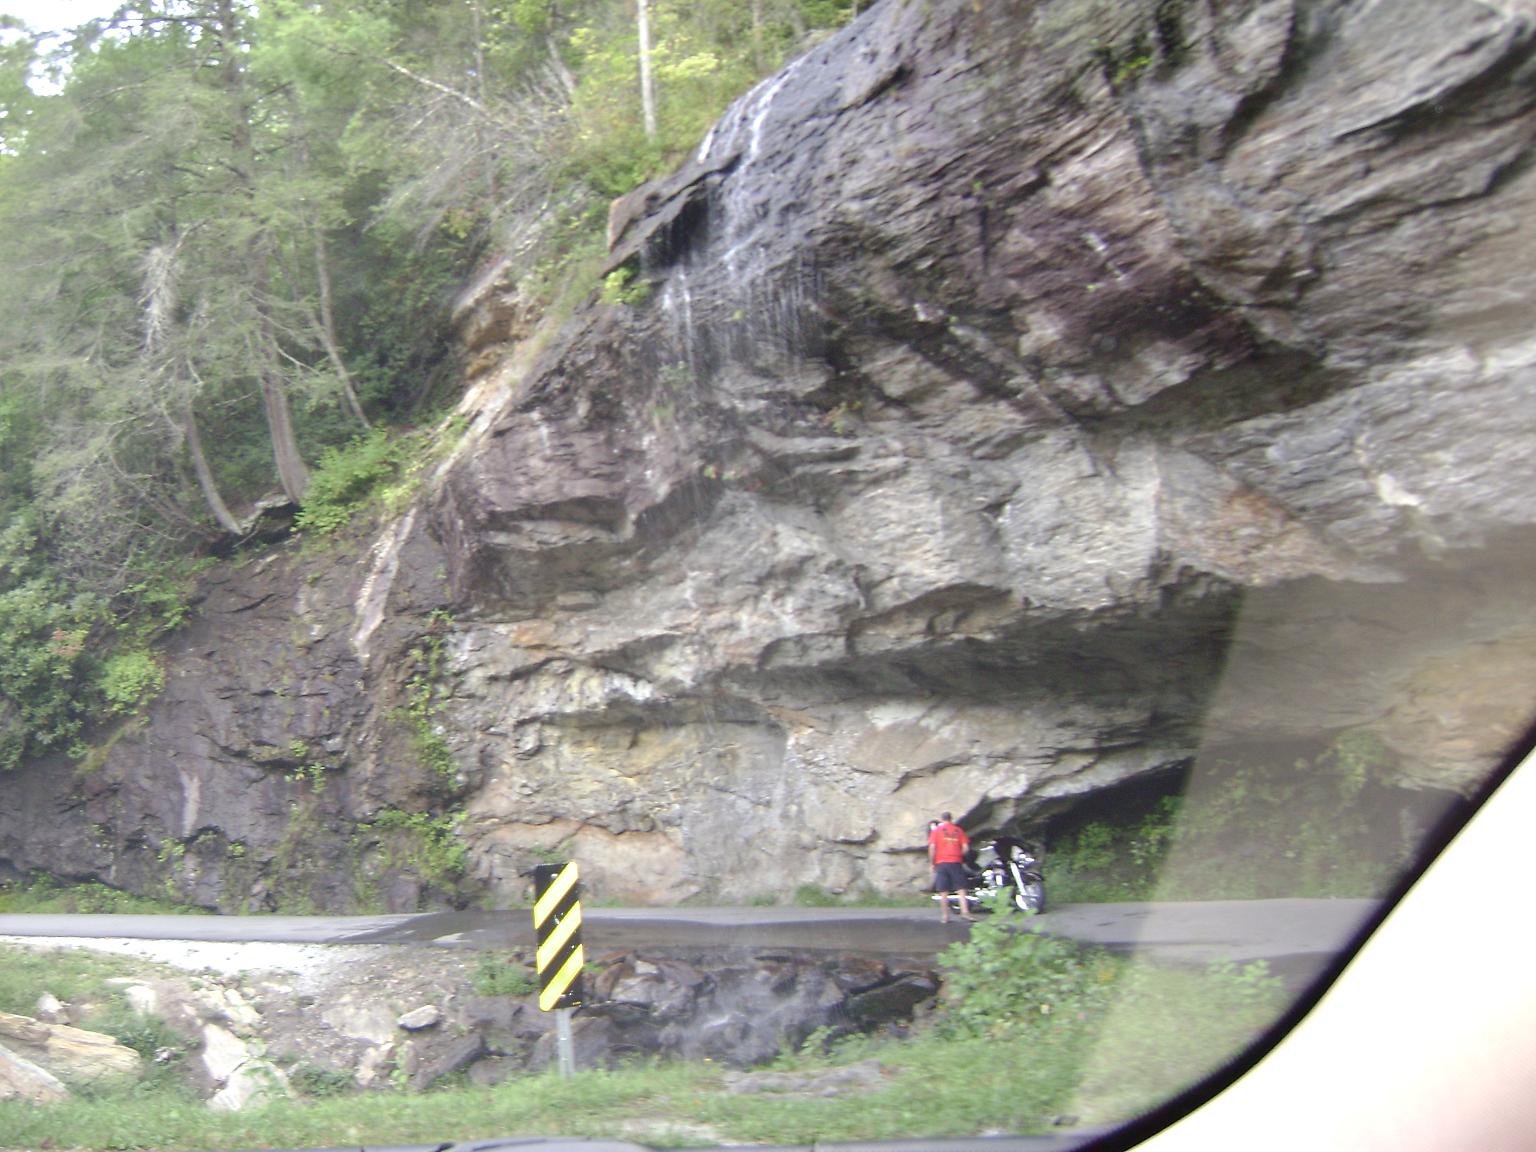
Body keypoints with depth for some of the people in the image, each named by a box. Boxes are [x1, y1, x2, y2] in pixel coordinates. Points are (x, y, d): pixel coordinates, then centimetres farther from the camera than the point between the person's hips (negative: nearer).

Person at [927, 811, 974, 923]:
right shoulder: (958, 830, 9)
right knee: (961, 889, 1)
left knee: (943, 892, 2)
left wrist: (932, 863, 2)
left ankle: (945, 916, 2)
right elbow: (965, 847, 3)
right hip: (956, 862, 0)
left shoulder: (936, 830, 5)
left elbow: (932, 847, -4)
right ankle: (965, 912, -12)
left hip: (941, 863, 0)